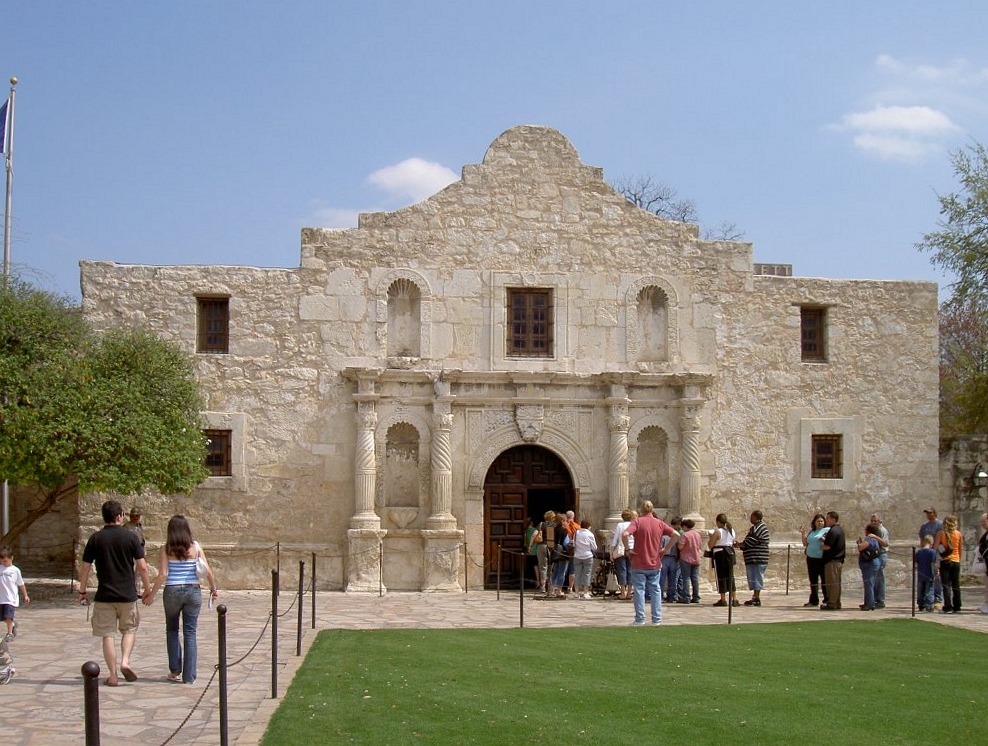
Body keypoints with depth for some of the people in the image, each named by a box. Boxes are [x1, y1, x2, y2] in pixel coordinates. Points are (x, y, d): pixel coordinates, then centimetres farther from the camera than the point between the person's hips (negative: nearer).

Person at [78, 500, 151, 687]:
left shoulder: (96, 538, -1)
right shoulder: (131, 537, -3)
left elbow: (85, 568, 1)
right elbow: (142, 567, -4)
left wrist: (82, 591, 14)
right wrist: (148, 589, 8)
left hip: (104, 594, 1)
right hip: (127, 594, 0)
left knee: (108, 634, 6)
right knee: (129, 629, 16)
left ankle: (112, 676, 7)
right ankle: (125, 661, -5)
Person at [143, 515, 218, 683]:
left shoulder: (166, 549, -4)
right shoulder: (195, 546, 0)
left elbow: (163, 575, -10)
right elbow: (208, 571, 0)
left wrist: (151, 595, -2)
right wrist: (213, 589, 14)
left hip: (172, 592, -1)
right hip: (193, 591, 1)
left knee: (172, 630, 19)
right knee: (190, 633, 6)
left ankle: (175, 670, 17)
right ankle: (189, 676, 6)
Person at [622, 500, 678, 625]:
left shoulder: (637, 522, -8)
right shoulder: (659, 523, 3)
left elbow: (625, 534, -24)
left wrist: (628, 549, -12)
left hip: (639, 564, -3)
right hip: (655, 564, 3)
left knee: (639, 590, 3)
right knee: (655, 590, 11)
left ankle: (640, 619, 4)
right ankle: (657, 619, 11)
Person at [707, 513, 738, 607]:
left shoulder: (717, 532, -14)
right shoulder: (731, 530, 9)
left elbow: (710, 545, -13)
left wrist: (711, 537, 3)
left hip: (719, 555, -7)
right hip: (730, 553, 7)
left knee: (721, 576, 0)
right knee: (730, 576, 9)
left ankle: (723, 600, 3)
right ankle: (734, 599, 6)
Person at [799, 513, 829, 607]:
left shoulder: (827, 530, -3)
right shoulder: (811, 532, 16)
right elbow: (805, 544, 19)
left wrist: (824, 541, -27)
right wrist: (803, 533, 9)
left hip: (822, 559, -7)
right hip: (811, 558, 7)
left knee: (824, 581, -5)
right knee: (813, 581, 11)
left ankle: (827, 600, 0)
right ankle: (814, 600, 18)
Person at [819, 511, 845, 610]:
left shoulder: (833, 531, -17)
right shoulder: (840, 530, 15)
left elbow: (827, 546, -20)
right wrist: (824, 540, 12)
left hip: (832, 560, -10)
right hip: (839, 560, 10)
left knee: (832, 583, -6)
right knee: (836, 583, 13)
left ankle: (832, 604, -4)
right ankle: (837, 604, 17)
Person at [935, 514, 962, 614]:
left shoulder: (941, 533, -5)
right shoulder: (959, 534, 1)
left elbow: (935, 547, -9)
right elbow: (961, 550, 6)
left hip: (945, 562, -2)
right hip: (956, 561, 2)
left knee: (946, 585, -1)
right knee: (956, 585, 10)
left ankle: (948, 607, -7)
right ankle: (957, 607, 14)